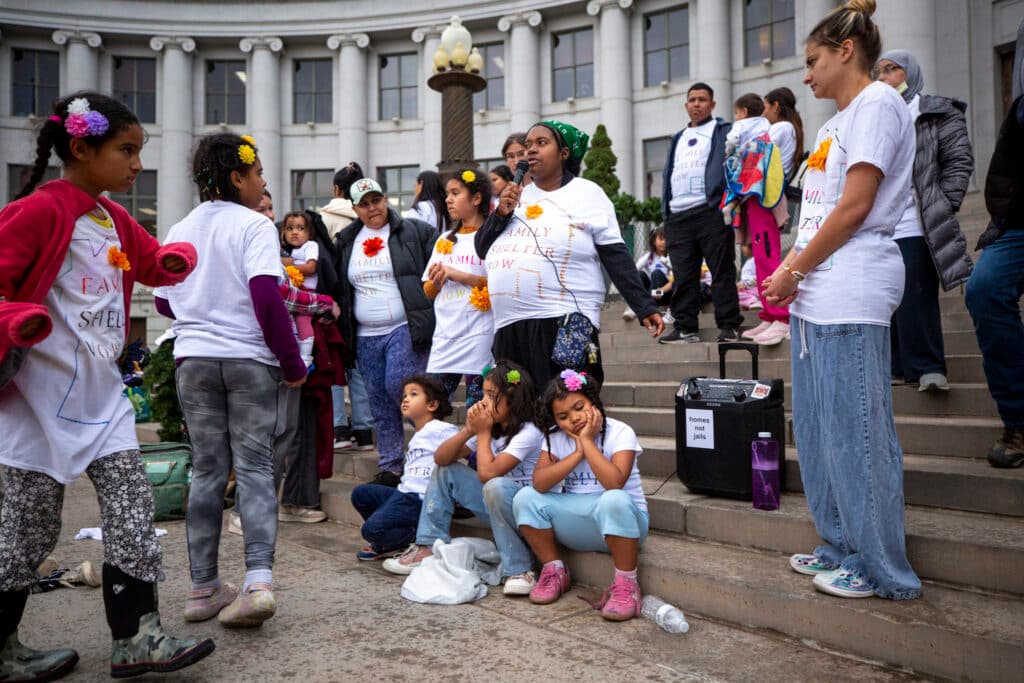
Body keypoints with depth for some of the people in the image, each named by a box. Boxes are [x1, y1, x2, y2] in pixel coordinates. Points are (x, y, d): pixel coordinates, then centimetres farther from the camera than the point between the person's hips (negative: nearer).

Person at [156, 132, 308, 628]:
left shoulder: (180, 231, 11)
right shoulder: (254, 226, -7)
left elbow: (164, 302, 17)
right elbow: (267, 299, -16)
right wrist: (293, 363, -10)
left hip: (193, 361, 5)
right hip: (250, 361, -5)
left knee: (206, 471, 10)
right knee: (255, 468, 0)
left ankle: (203, 588, 16)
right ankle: (259, 581, -11)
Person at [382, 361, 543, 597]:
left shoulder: (529, 432, -19)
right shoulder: (492, 427, 4)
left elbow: (487, 473, -31)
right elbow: (440, 458, 0)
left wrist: (483, 432, -17)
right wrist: (468, 430, -14)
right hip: (495, 506, 8)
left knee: (496, 486, -38)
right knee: (445, 470, 3)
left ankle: (519, 571, -25)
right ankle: (428, 549, 4)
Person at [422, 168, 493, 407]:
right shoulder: (444, 240, 18)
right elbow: (429, 292, 20)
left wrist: (459, 275, -13)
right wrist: (436, 281, -2)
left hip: (478, 334, -6)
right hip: (444, 336, 6)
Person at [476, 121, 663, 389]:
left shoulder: (587, 193, 3)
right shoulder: (517, 196, 17)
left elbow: (617, 257, -2)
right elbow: (482, 250, 16)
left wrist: (645, 306, -8)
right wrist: (502, 214, 0)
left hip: (565, 326, -5)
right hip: (509, 328, 5)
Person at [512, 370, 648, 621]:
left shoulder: (620, 433, -12)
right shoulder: (555, 437, 1)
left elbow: (615, 483, -29)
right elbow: (539, 483, -15)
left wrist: (587, 441, -24)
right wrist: (577, 453, -20)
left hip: (621, 517, -4)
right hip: (577, 520, 4)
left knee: (614, 500, -38)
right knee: (525, 498, -15)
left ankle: (626, 585, -20)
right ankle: (554, 571, 1)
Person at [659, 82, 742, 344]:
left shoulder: (724, 132, 10)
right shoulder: (678, 139, 28)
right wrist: (666, 210, 15)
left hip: (710, 212, -5)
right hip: (678, 216, 6)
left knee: (722, 272, -5)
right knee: (683, 276, 4)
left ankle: (729, 326, -1)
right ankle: (685, 327, 8)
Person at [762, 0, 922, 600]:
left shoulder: (877, 103, -4)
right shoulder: (839, 120, 23)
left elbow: (854, 207, -14)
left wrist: (795, 271, -9)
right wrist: (789, 272, 7)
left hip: (850, 294, -10)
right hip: (817, 294, 10)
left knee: (855, 429, -5)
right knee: (818, 426, 12)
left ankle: (880, 567, 9)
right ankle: (841, 545, 25)